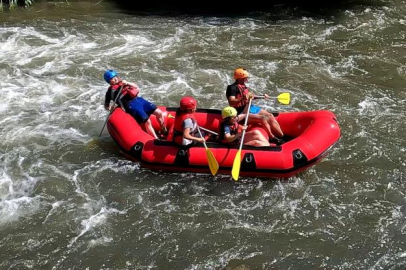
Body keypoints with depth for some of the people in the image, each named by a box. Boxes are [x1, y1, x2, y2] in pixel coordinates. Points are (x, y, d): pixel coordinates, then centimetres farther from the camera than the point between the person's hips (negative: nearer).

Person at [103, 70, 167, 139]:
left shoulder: (123, 82, 24)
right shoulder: (111, 90, 7)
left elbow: (136, 87, 18)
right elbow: (106, 106, 8)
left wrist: (128, 83, 2)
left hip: (138, 99, 7)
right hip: (131, 105, -7)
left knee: (159, 112, -2)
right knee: (147, 122, -23)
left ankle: (164, 132, 16)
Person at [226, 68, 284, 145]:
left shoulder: (243, 86, 11)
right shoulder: (232, 88, -17)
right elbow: (231, 103, -30)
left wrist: (262, 96, 24)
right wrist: (243, 99, -42)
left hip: (251, 107, 10)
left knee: (270, 116, 0)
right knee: (262, 118, -25)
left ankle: (282, 136, 1)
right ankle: (272, 138, -11)